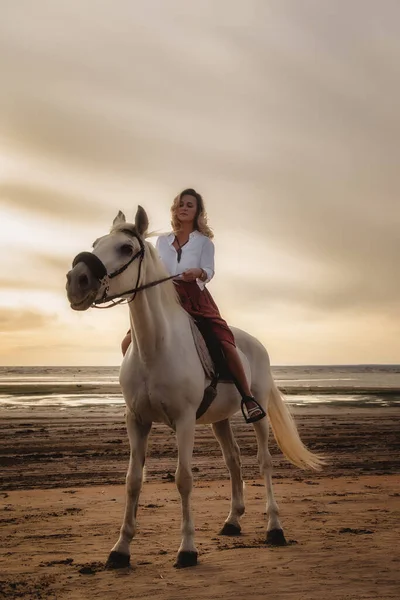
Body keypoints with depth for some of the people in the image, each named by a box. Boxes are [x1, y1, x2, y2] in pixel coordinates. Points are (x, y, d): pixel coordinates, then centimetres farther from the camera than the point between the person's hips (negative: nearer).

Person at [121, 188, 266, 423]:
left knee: (226, 344, -23)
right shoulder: (163, 241, 14)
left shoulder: (204, 241, 6)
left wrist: (198, 272, -29)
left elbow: (209, 271, -7)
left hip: (196, 300, -3)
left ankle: (248, 399, -15)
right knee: (128, 343, -7)